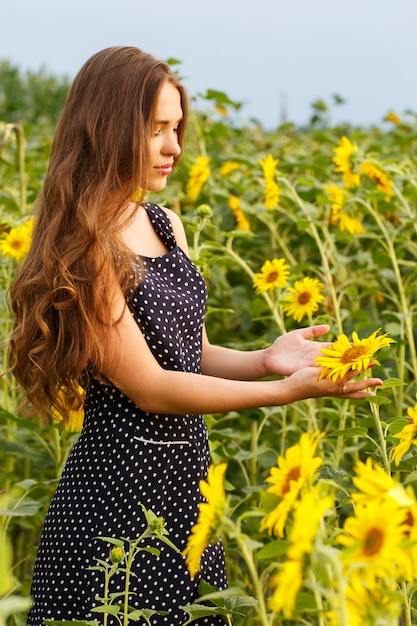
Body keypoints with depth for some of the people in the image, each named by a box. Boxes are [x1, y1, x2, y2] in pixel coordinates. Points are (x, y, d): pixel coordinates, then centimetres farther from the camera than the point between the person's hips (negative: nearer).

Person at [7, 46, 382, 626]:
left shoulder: (166, 225, 8)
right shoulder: (83, 252, -15)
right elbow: (149, 387, -17)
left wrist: (265, 359, -7)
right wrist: (286, 391, -19)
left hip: (186, 480, 7)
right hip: (118, 490, -7)